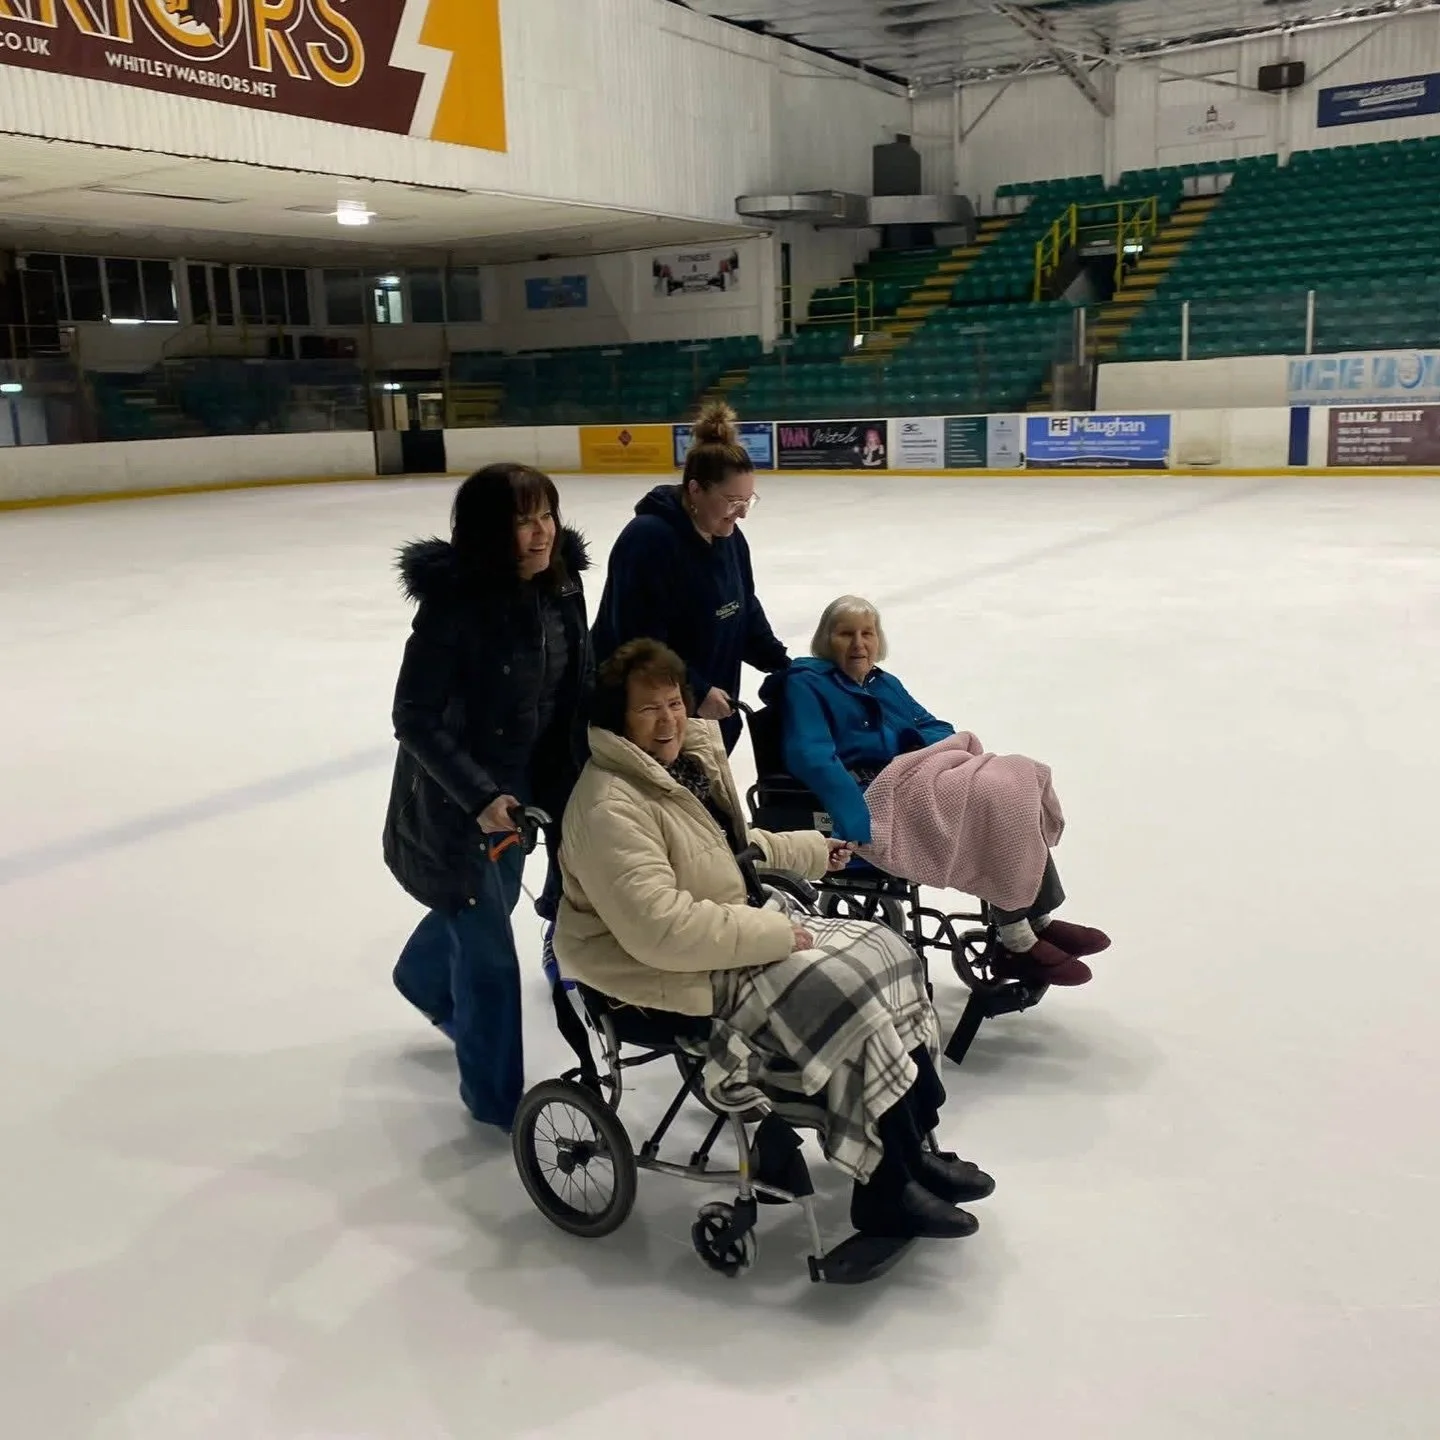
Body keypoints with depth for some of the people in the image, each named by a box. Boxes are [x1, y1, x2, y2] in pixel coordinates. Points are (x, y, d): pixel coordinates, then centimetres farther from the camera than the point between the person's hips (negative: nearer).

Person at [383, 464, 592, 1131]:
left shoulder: (561, 587, -9)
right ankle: (495, 1096, 24)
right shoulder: (453, 604, -27)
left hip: (524, 784, 7)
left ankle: (424, 980, 62)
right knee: (490, 953, 1)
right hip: (453, 799, -7)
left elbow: (577, 687, 4)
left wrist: (576, 776, 2)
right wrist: (480, 796, -30)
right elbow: (415, 720, -23)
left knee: (491, 903, 29)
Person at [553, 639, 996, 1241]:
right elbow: (662, 928, -31)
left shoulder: (690, 758, 6)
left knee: (885, 955, 3)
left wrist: (812, 851, 22)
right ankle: (889, 1190, -5)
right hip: (679, 972, -10)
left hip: (735, 929, 10)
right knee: (846, 1002, -19)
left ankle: (914, 1151, 6)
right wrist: (776, 934, -25)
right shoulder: (610, 806, -24)